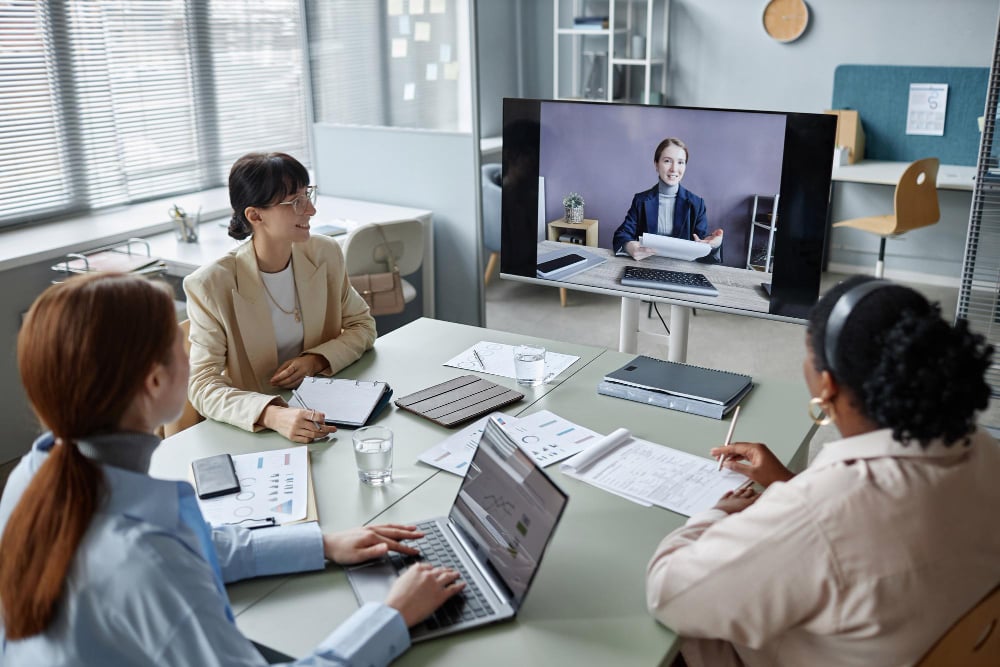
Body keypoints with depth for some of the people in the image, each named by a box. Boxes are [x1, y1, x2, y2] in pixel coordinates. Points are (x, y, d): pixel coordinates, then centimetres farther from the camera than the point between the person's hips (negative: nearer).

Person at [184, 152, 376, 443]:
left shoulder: (326, 253, -1)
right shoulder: (211, 285, -15)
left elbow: (362, 325, 9)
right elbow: (203, 385, -18)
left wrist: (315, 360, -10)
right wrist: (273, 415, -36)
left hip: (325, 410, 3)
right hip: (252, 429, -3)